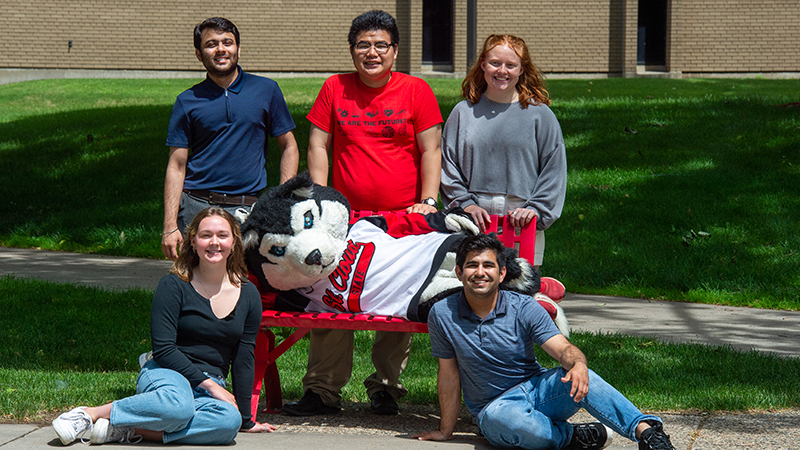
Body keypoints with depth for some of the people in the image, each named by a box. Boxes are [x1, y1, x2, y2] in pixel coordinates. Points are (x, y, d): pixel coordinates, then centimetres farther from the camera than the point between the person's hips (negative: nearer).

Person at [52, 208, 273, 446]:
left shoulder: (248, 295, 8)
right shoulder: (174, 286, -4)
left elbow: (244, 358, 11)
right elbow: (163, 348, -10)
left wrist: (245, 418, 9)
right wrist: (209, 384, -16)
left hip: (210, 385, 4)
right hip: (166, 374, -4)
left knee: (229, 421, -35)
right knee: (178, 404, -43)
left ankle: (130, 430, -29)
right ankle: (89, 415, -24)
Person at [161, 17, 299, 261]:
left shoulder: (266, 90, 8)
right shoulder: (188, 101, 7)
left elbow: (288, 146, 13)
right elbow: (176, 166, 6)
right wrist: (170, 227, -3)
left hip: (249, 210, 0)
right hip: (197, 206, 0)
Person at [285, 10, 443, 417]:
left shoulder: (416, 91, 5)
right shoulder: (335, 89, 9)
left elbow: (430, 150, 5)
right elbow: (318, 146, 9)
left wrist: (428, 202, -6)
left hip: (403, 217, -1)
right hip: (345, 216, 1)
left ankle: (386, 387, 11)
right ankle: (324, 390, 3)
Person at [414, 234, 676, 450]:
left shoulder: (524, 309, -6)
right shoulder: (442, 315, -6)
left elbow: (563, 348, -17)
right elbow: (449, 375, 1)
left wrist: (578, 365, -41)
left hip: (537, 390, 1)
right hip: (493, 406, -1)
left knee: (580, 379, -33)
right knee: (500, 417, -40)